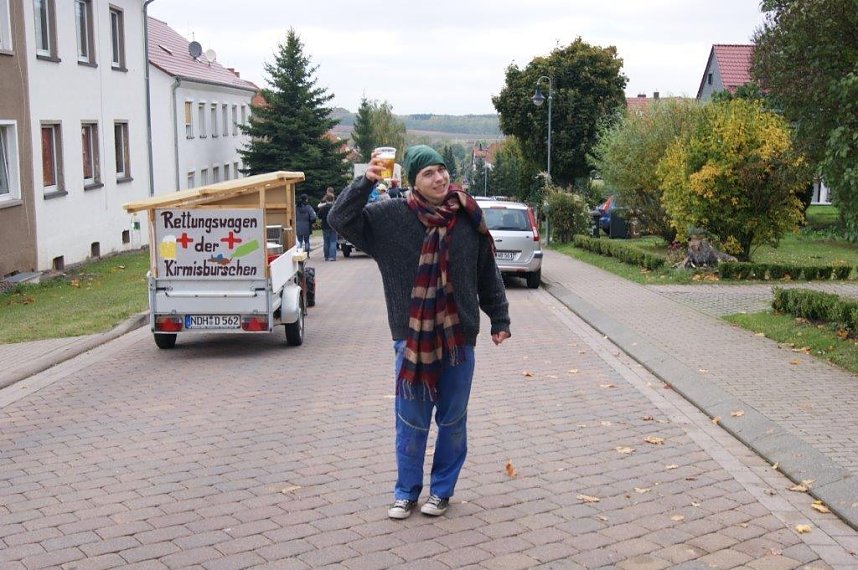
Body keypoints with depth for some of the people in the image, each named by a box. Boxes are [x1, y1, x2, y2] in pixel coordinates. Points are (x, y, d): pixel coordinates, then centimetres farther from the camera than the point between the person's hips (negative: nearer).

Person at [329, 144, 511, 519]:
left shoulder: (468, 217, -2)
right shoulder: (391, 217, -5)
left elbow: (488, 273, 6)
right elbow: (340, 219, -5)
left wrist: (499, 319, 9)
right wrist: (365, 182, -17)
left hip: (458, 336, 1)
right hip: (411, 336, -1)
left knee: (453, 419, 12)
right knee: (411, 421, 8)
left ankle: (442, 490, 28)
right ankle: (406, 492, 24)